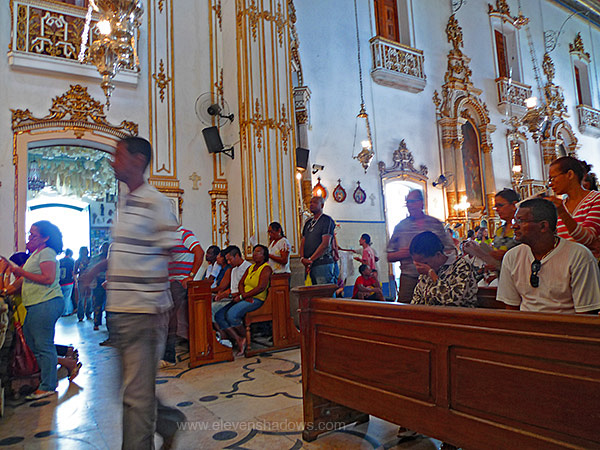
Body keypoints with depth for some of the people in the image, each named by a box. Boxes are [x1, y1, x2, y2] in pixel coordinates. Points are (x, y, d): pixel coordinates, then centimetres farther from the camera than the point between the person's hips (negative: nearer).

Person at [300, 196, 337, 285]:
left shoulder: (327, 220, -4)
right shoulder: (308, 222, 19)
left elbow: (325, 244, -13)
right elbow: (303, 243, 15)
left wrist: (310, 260, -12)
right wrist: (302, 258, -4)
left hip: (323, 264, -7)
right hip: (309, 266, 7)